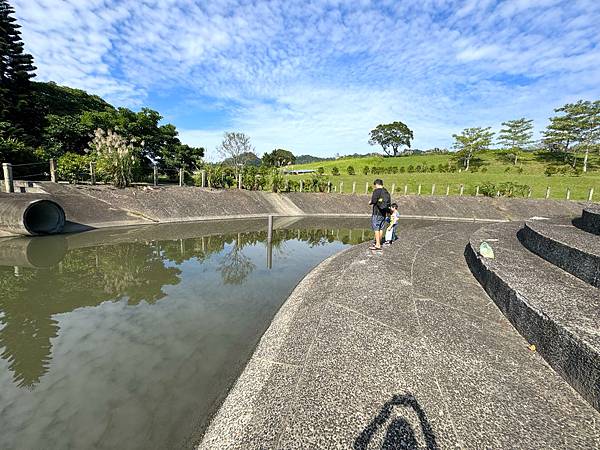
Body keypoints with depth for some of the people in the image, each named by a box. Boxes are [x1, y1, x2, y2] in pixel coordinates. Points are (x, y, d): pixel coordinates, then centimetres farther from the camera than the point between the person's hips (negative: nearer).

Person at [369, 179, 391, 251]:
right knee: (381, 229, 11)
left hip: (377, 213, -8)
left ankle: (377, 245, -9)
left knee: (376, 228, -6)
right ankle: (378, 243, 17)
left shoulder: (377, 191, -9)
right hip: (384, 213, 8)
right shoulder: (386, 192, 14)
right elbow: (389, 203, 15)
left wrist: (370, 202, 5)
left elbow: (374, 201, -15)